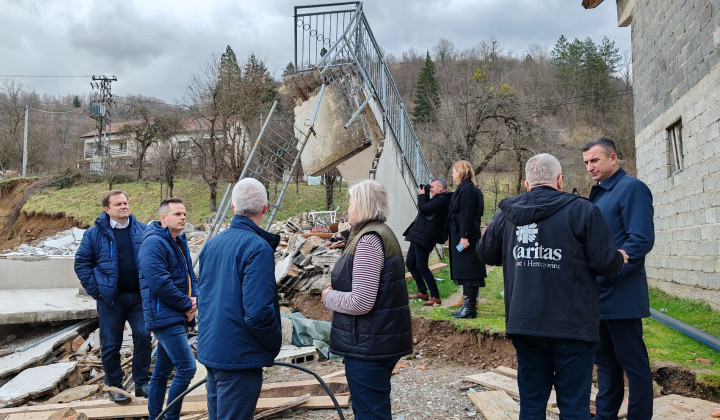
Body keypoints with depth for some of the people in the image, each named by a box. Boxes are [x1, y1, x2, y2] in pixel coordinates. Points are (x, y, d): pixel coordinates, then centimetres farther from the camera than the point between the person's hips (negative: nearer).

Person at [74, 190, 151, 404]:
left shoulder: (141, 229, 5)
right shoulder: (95, 233, -2)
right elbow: (81, 263, 1)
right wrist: (95, 289, -6)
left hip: (139, 296, 2)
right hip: (110, 298, -2)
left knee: (143, 338, 4)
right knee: (111, 345, 7)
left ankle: (141, 383, 19)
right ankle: (114, 386, 22)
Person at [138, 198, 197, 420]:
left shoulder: (180, 242, 14)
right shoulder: (154, 243, -14)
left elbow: (189, 275, 19)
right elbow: (160, 283, -22)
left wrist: (194, 298, 0)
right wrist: (187, 304, -12)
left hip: (178, 317, 9)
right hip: (165, 316, -9)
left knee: (162, 372, 15)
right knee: (187, 368, -11)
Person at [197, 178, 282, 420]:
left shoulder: (212, 244, 6)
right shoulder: (258, 247, -18)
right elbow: (258, 311, -23)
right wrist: (275, 344, -9)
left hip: (210, 349, 8)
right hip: (239, 355, -8)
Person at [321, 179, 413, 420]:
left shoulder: (368, 240, -20)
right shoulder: (381, 233, 12)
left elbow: (361, 302, -26)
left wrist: (329, 297, -9)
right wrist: (338, 290, 10)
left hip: (370, 343, -11)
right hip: (382, 339, 11)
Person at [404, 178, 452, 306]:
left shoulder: (442, 200, -14)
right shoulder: (438, 199, 19)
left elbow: (423, 209, -20)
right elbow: (426, 208, 26)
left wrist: (421, 195, -5)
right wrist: (425, 196, 14)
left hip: (424, 238, -11)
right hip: (418, 236, 11)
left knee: (421, 267, -11)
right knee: (410, 264, 14)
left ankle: (435, 297, -4)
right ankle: (422, 292, 23)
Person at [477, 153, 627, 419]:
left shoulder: (507, 214, 5)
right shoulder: (581, 210, -8)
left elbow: (485, 253, 17)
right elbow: (605, 263, -9)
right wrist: (621, 258, 13)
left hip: (524, 324, 4)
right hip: (571, 326, -3)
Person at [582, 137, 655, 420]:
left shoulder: (632, 189, -10)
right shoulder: (598, 193, 15)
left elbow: (641, 240, -19)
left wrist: (607, 273, -20)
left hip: (621, 296, -9)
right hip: (599, 295, 9)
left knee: (634, 364, 2)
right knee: (606, 362, 17)